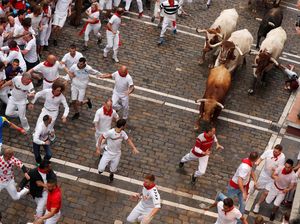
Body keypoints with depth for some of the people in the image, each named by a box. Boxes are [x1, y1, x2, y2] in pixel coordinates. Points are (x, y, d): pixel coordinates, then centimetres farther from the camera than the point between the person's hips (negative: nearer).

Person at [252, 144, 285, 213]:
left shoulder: (282, 157, -25)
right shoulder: (268, 152, -19)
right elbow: (261, 158, -12)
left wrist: (275, 170, -44)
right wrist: (257, 162, -36)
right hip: (264, 174, 3)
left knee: (266, 192, 0)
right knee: (258, 187, 17)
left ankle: (257, 205, 22)